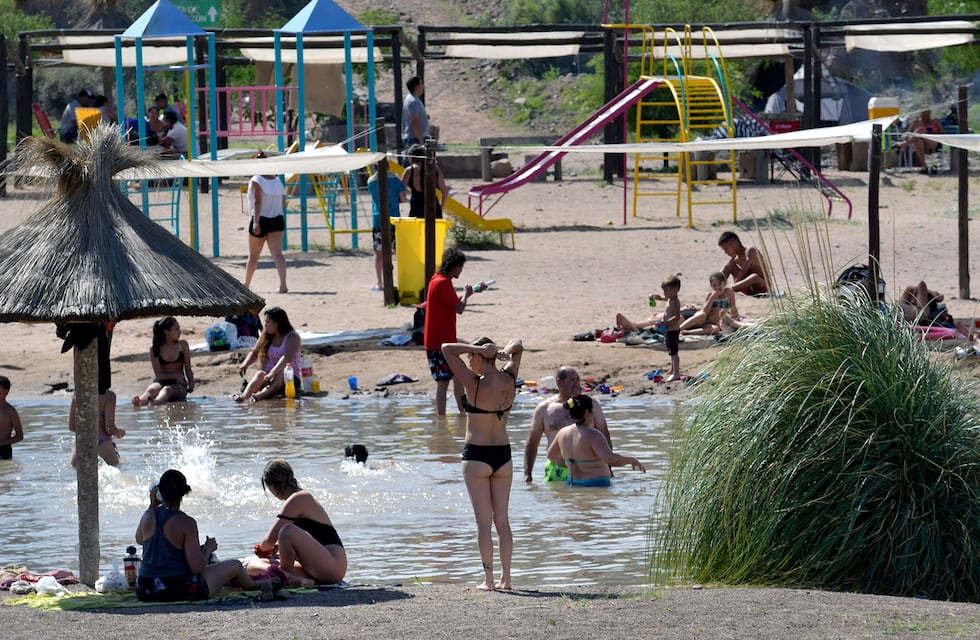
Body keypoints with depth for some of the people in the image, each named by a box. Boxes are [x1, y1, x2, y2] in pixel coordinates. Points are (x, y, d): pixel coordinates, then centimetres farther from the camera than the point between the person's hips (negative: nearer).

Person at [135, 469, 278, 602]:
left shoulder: (149, 516, -4)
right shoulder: (187, 523, -18)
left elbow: (139, 540, 22)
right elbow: (197, 568, -19)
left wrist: (152, 504, 20)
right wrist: (208, 549, 2)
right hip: (180, 592, -6)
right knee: (234, 566, 16)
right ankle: (256, 586, 49)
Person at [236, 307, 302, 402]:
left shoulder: (292, 337, -8)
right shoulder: (266, 336, 12)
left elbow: (287, 358, -23)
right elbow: (254, 352, 20)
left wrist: (272, 373, -36)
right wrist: (245, 364, -3)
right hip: (270, 374, 4)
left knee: (281, 374, -38)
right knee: (260, 374, -29)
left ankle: (260, 395, -64)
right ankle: (244, 396, -59)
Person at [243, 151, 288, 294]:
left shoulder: (256, 181, -10)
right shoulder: (277, 181, 8)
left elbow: (257, 202, -22)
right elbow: (282, 203, 14)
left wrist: (256, 222, -29)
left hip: (261, 221, -4)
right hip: (277, 220, 4)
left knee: (253, 255, 14)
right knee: (277, 253, -8)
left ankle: (246, 284, 32)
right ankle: (283, 283, -28)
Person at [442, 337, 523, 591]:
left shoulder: (475, 384, -17)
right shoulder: (509, 381, -1)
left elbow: (447, 349, -14)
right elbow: (517, 347, 16)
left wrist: (479, 349, -15)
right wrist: (503, 353, -4)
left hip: (477, 456, -5)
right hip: (503, 455, 5)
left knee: (484, 521, -2)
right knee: (502, 520, 10)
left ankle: (489, 579, -2)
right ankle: (506, 577, 10)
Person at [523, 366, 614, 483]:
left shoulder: (591, 405, 9)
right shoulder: (544, 409, 7)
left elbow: (605, 438, 14)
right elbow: (532, 443, 11)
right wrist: (527, 475, 4)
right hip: (556, 473, 0)